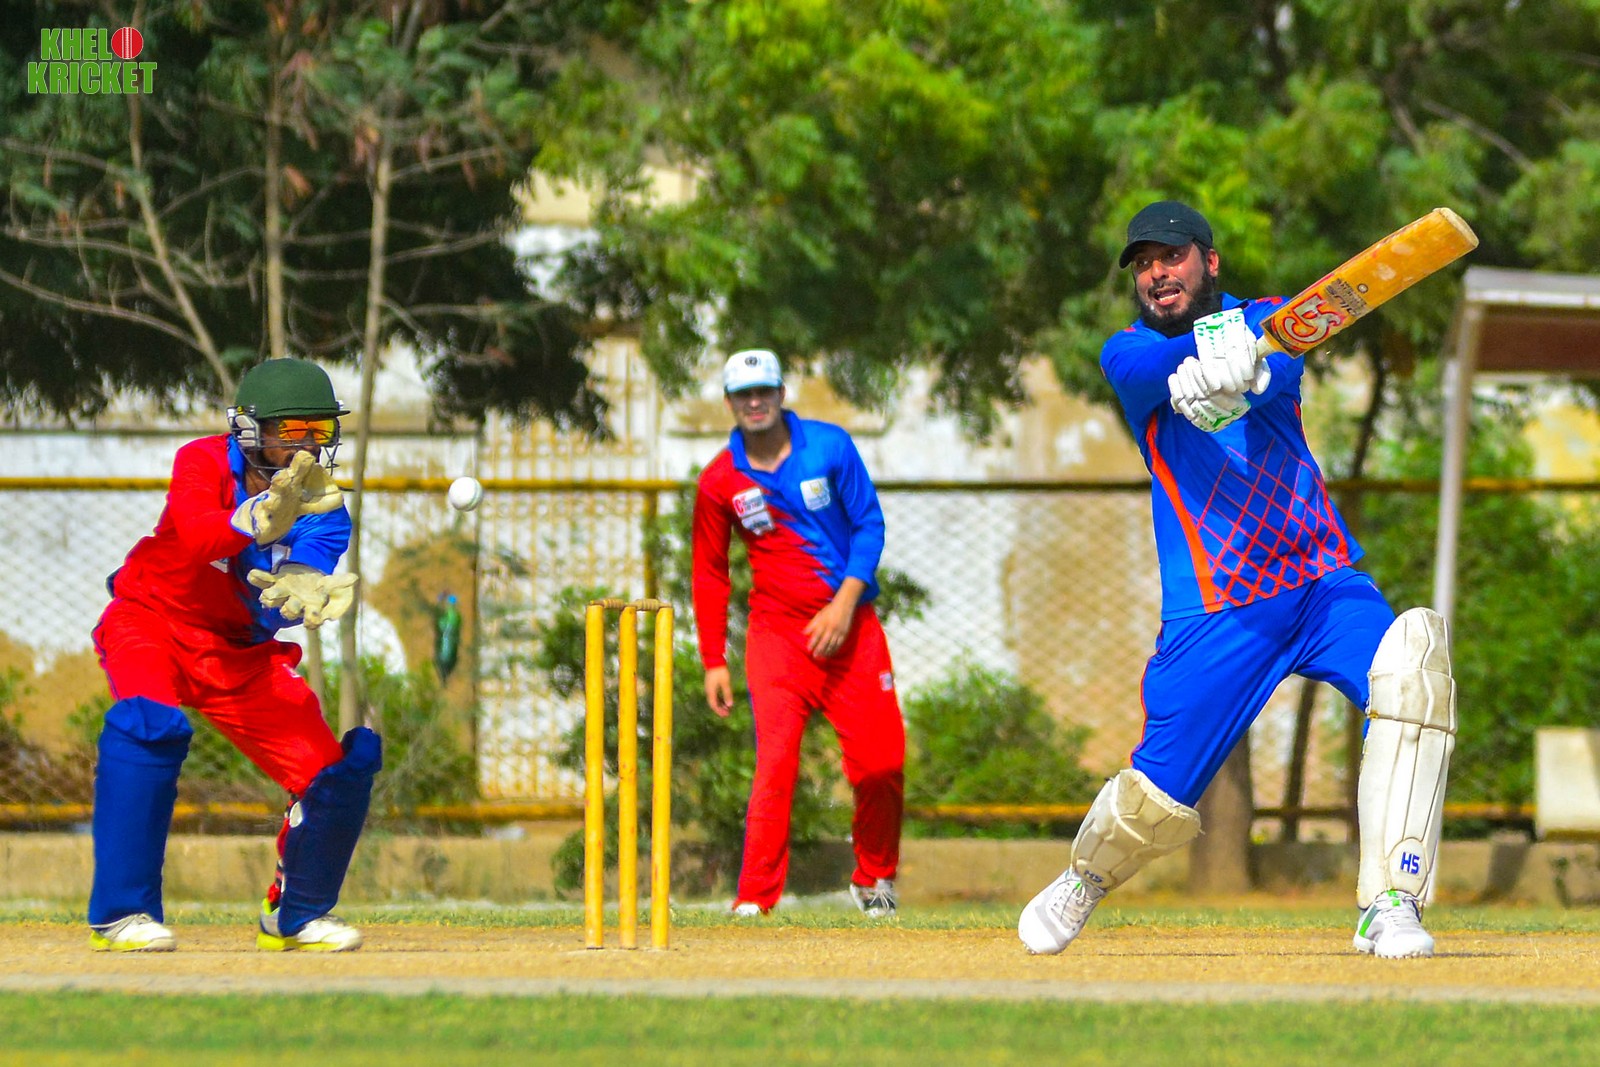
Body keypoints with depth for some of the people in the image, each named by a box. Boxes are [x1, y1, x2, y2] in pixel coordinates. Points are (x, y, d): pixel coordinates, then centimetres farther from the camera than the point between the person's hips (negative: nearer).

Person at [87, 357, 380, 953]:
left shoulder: (322, 507, -10)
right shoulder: (204, 463, -16)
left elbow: (277, 607, -27)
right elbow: (194, 535, -38)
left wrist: (308, 592, -51)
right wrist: (264, 517, -57)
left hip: (242, 656, 4)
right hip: (154, 624, -4)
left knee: (339, 772, -4)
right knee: (152, 724, -35)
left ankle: (296, 915, 22)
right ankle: (121, 913, -29)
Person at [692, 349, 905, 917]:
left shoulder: (830, 446, -1)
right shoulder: (720, 481, 0)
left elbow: (869, 524, 0)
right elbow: (710, 574, 7)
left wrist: (844, 603, -13)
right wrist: (714, 662, 2)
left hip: (851, 624, 1)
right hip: (778, 631, -1)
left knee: (881, 761, -1)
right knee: (776, 762, -15)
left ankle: (875, 879, 22)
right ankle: (754, 899, -16)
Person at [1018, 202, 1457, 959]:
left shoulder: (1268, 322, 8)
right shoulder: (1127, 353, 6)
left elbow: (1275, 371, -17)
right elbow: (1151, 365, -20)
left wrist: (1245, 373, -42)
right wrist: (1205, 351, -44)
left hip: (1323, 582, 1)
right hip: (1212, 608, -1)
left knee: (1411, 653, -30)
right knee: (1158, 801, -6)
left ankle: (1390, 907, -29)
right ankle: (1087, 875, 32)